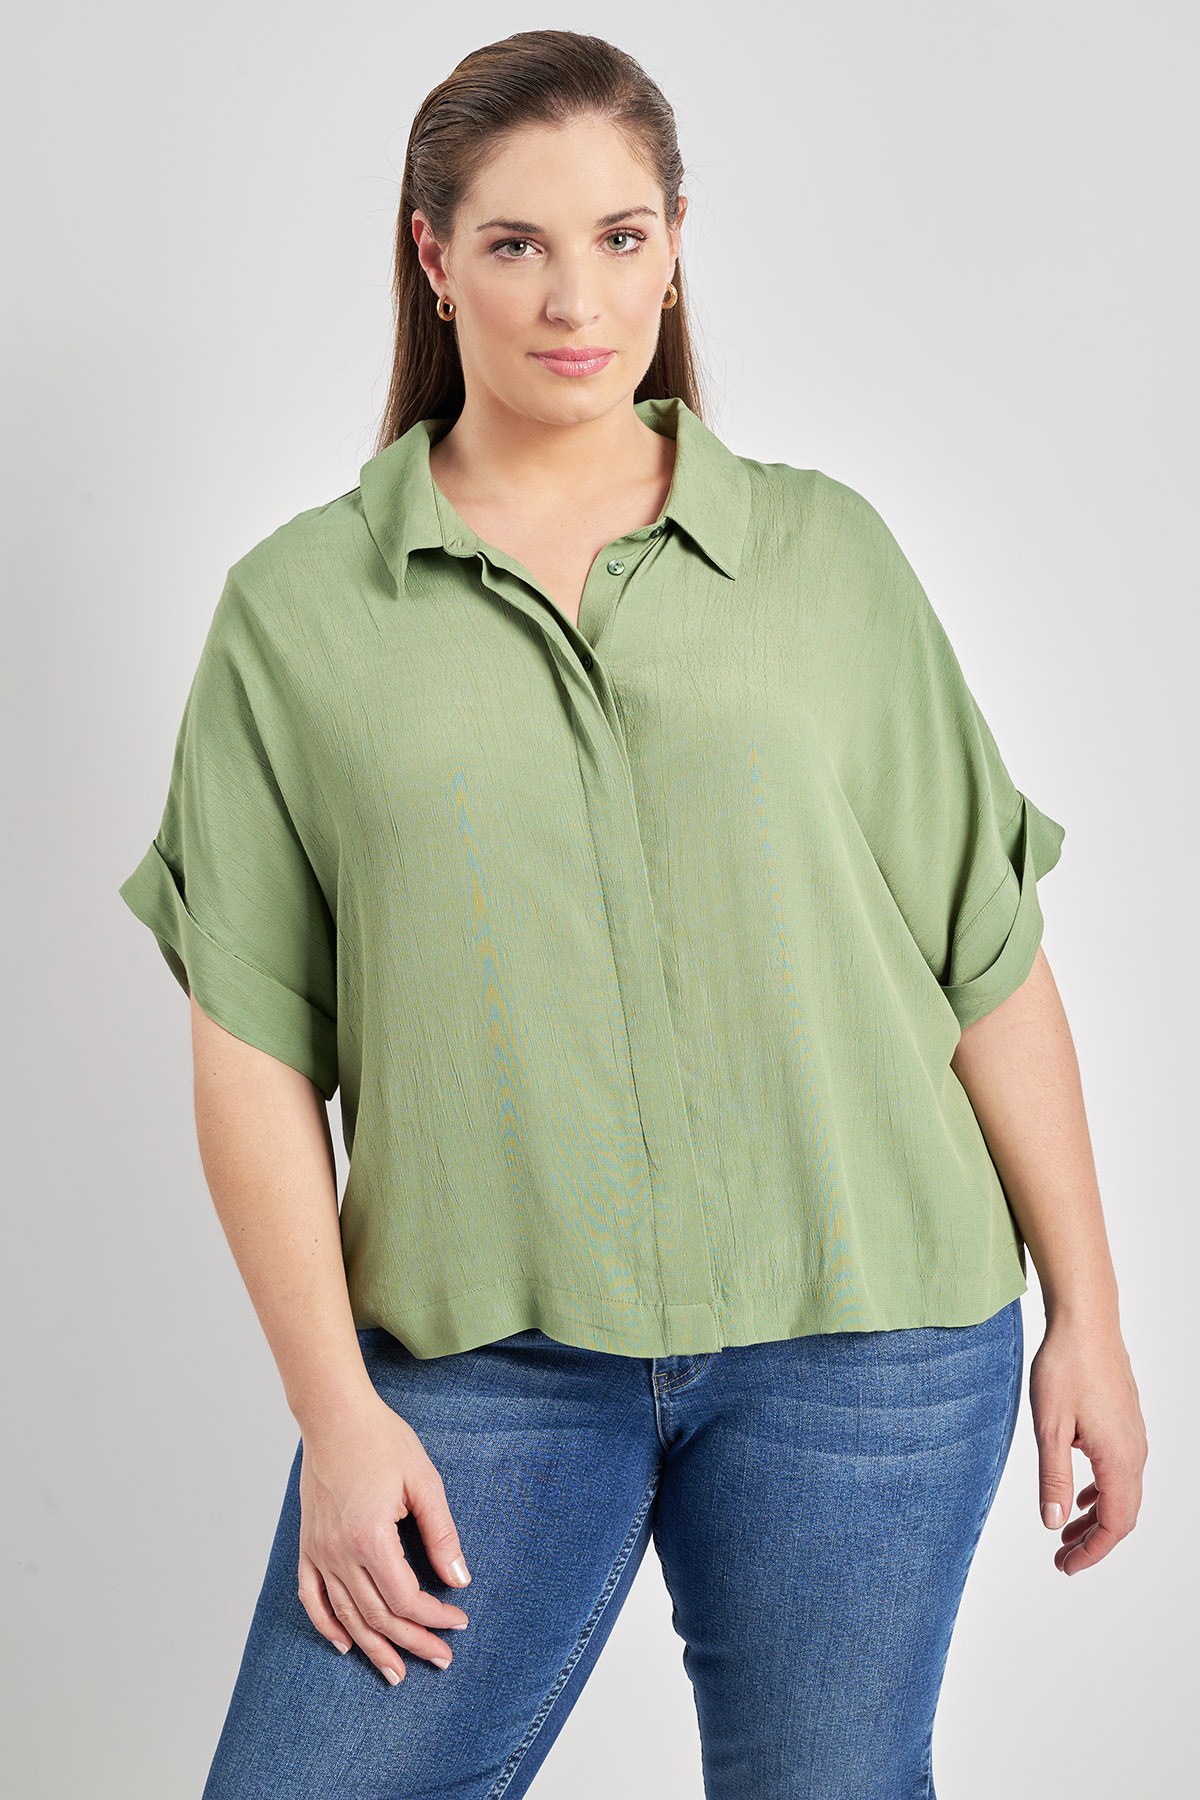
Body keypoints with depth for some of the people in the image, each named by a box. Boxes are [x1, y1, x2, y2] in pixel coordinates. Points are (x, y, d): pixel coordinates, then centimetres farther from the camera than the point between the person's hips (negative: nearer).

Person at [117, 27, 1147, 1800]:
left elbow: (992, 959, 6)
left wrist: (1087, 1318, 5)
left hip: (861, 1340, 1)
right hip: (485, 1358, 0)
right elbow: (255, 1048, 0)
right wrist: (337, 1412, -5)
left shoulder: (829, 553, 5)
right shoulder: (298, 608, 3)